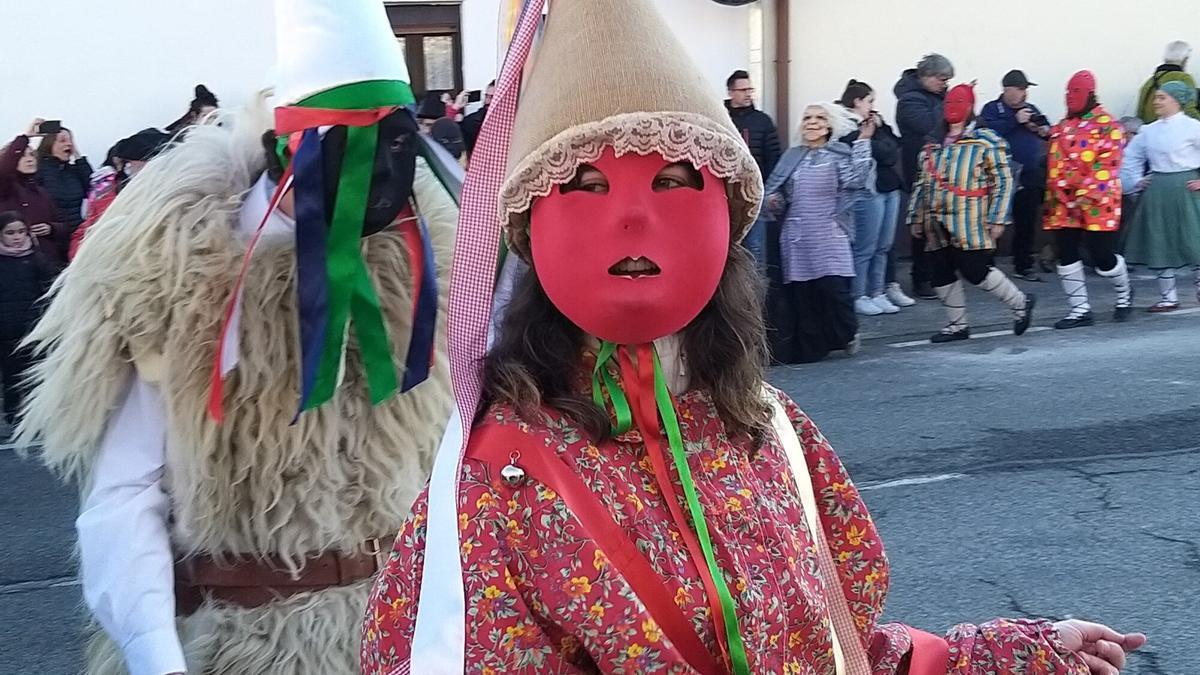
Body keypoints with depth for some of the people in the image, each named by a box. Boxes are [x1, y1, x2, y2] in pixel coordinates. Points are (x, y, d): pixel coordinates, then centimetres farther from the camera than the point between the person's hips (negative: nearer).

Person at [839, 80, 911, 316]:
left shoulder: (870, 123, 17)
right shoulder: (850, 129, -12)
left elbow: (895, 145, 11)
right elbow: (885, 153, -17)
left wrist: (881, 127, -1)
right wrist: (877, 131, -1)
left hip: (890, 188, 9)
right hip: (869, 191, -9)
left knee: (883, 247, 11)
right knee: (865, 249, -3)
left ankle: (877, 293, 18)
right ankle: (858, 297, 5)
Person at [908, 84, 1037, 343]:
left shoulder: (986, 141, -4)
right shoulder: (933, 145, 15)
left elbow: (1003, 181, -7)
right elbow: (922, 184, 21)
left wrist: (997, 218, -13)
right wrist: (916, 218, 18)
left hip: (970, 226, -6)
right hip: (937, 226, 6)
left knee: (975, 270, -7)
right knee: (943, 275, 6)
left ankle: (1021, 303, 16)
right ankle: (957, 325, 21)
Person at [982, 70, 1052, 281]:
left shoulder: (1031, 109, 15)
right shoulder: (992, 109, -1)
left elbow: (1049, 132, 23)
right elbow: (988, 130, -20)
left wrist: (1044, 130, 0)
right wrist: (1016, 120, -18)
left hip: (1029, 178, 5)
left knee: (1027, 224, 9)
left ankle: (1023, 265, 19)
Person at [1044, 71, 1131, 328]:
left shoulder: (1107, 125, -7)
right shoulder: (1062, 128, 14)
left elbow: (1107, 166, -14)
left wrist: (1086, 197, -21)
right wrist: (1056, 197, 10)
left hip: (1097, 205, -6)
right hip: (1064, 205, 6)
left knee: (1102, 256, -1)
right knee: (1067, 256, 2)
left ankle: (1124, 293, 28)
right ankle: (1080, 310, 11)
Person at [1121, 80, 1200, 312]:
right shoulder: (1149, 130, 8)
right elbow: (1130, 157, 20)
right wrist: (1135, 181, 11)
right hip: (1157, 193, 5)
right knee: (1160, 243, 6)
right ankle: (1168, 297, 14)